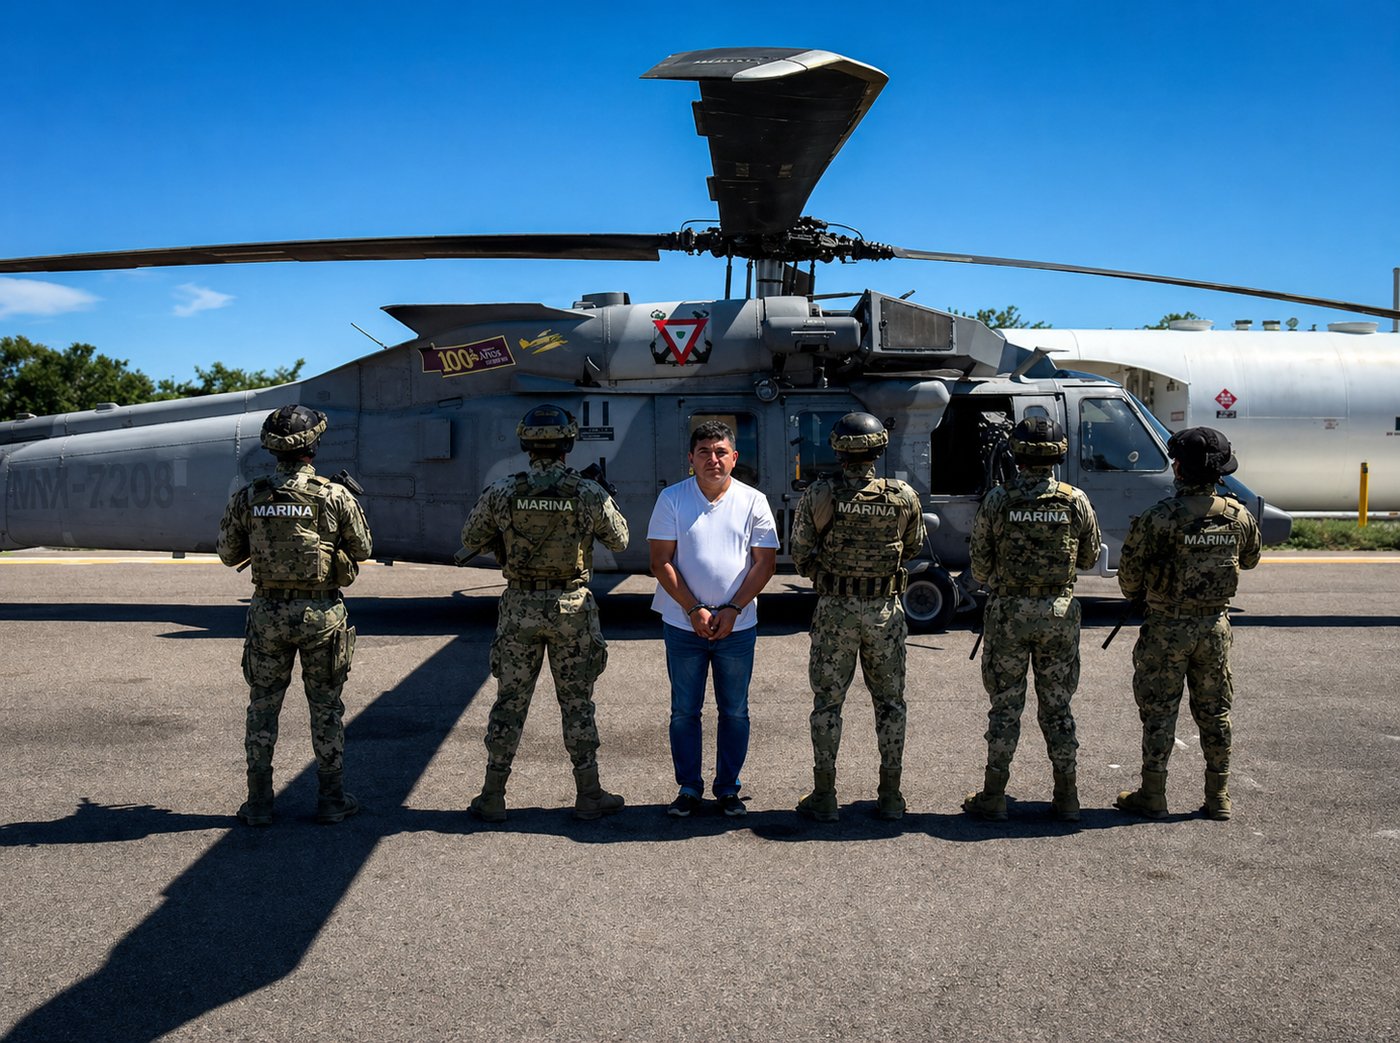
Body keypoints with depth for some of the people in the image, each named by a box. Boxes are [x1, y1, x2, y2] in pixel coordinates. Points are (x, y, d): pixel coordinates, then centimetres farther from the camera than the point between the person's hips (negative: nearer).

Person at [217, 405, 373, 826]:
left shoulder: (248, 498, -3)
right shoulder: (335, 497, -10)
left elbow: (229, 554, 6)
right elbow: (362, 550, 1)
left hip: (268, 613, 2)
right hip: (321, 614, -1)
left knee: (263, 708, 13)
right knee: (326, 708, 11)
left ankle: (259, 803, 17)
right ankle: (332, 799, 17)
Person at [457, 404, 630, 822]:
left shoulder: (501, 492, -7)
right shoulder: (590, 494, -8)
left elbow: (470, 540, 7)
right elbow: (619, 540, 7)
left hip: (520, 608, 1)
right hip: (572, 608, 0)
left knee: (509, 702, 10)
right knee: (577, 703, 10)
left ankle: (492, 797, 16)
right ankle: (589, 795, 17)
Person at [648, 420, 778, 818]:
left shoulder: (753, 501, 1)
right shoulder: (672, 499, -2)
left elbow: (765, 562, 0)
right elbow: (661, 563, -4)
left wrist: (732, 610, -10)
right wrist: (694, 610, -12)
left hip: (738, 626, 1)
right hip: (683, 624, 0)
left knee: (734, 711, 8)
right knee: (684, 711, 7)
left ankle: (728, 787, 21)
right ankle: (688, 788, 19)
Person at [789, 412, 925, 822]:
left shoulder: (818, 495, -10)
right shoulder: (904, 497, -4)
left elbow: (801, 556, -3)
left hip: (834, 610, -1)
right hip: (886, 610, 2)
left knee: (827, 703, 9)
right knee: (889, 702, 13)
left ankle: (824, 798, 14)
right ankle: (891, 796, 19)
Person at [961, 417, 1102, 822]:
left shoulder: (997, 500, -8)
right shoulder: (1076, 502, -3)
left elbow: (980, 566, -3)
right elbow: (1090, 558, 8)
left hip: (1009, 612, -2)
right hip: (1060, 613, 2)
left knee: (1006, 704, 6)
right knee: (1057, 705, 11)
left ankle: (994, 796, 11)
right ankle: (1067, 796, 16)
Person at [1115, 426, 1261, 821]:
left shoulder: (1160, 518, -18)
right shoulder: (1238, 516, -3)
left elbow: (1130, 570, -10)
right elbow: (1250, 559, 15)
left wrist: (1136, 595, 11)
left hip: (1167, 627, -4)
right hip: (1216, 625, 4)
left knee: (1159, 712, 6)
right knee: (1214, 711, 13)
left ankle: (1152, 796, 12)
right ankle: (1219, 797, 20)